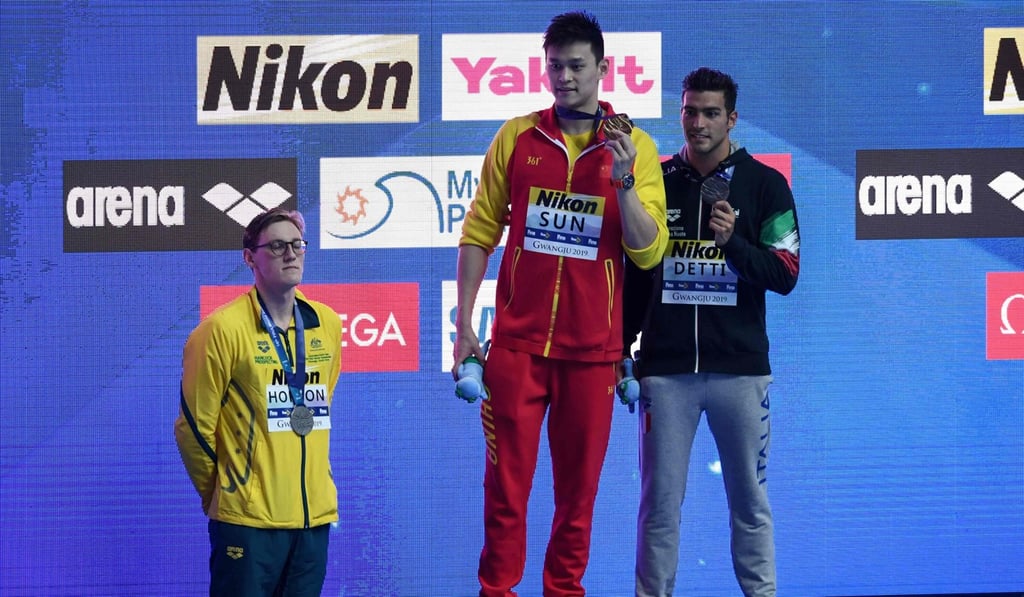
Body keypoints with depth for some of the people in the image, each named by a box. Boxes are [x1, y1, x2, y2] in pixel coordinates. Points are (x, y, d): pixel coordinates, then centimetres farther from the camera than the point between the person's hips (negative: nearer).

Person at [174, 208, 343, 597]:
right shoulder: (223, 329, -8)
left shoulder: (327, 324, 8)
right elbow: (194, 427, -3)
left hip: (315, 515, 5)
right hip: (248, 520, -5)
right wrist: (220, 494, 6)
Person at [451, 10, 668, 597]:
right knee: (507, 480, -1)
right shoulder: (517, 137, 4)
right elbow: (480, 233, 7)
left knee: (579, 484, 7)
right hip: (517, 342, 0)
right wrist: (464, 325, 3)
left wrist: (622, 180, -16)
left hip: (593, 348, 0)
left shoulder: (635, 147, 1)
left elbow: (649, 252, -3)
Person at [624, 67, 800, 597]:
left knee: (749, 501, 4)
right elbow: (633, 274, 14)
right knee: (659, 502, 0)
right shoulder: (656, 182, 8)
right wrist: (619, 350, 10)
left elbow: (785, 275, -3)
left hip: (740, 368, -1)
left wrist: (732, 242, -18)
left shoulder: (764, 185, 2)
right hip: (665, 368, 1)